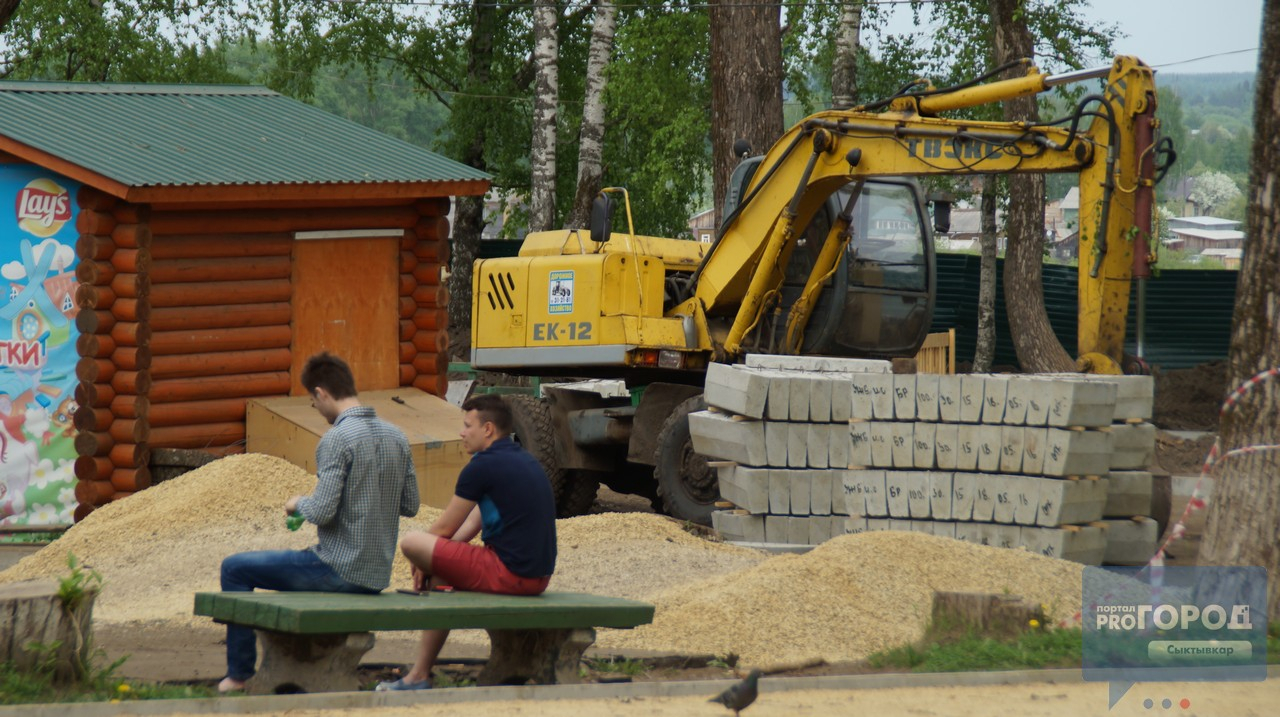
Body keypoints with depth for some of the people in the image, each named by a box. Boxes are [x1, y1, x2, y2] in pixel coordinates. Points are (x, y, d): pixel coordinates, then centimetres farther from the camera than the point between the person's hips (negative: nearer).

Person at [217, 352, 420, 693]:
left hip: (339, 571, -8)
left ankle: (239, 675, 9)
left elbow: (323, 511, -22)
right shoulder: (396, 437, 6)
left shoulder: (337, 439, -18)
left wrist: (299, 503, -1)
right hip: (378, 576, 8)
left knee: (235, 569, 6)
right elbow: (410, 506, 12)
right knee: (289, 567, 37)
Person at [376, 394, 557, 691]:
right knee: (439, 581, 28)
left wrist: (423, 560, 17)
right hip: (538, 575, 10)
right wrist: (430, 562, 16)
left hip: (509, 574, -10)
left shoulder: (483, 466, -12)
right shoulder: (525, 460, 18)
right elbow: (472, 524, 21)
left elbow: (445, 528, -3)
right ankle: (419, 676, 29)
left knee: (411, 543, -5)